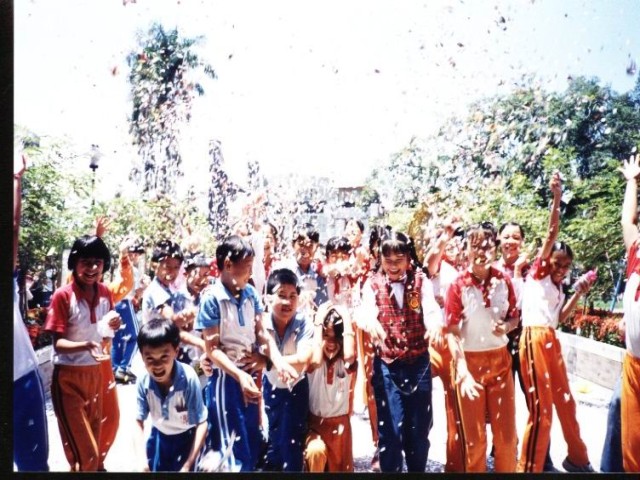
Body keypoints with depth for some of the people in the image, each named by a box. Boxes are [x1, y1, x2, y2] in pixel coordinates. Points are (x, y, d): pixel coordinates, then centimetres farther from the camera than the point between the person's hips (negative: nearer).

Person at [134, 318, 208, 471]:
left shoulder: (188, 378, -33)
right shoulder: (143, 381, -23)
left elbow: (202, 423, -25)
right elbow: (139, 421, -9)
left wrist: (188, 465, -24)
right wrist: (142, 460, -17)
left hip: (186, 438, -3)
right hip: (159, 437, 3)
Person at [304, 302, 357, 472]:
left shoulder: (346, 364, -7)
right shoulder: (313, 362, -11)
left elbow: (350, 355, -33)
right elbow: (316, 360, -37)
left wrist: (346, 319, -24)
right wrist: (318, 321, -29)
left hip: (340, 425, 2)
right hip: (314, 422, -2)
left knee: (339, 466, 11)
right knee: (316, 451, -30)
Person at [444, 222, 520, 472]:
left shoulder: (504, 281, -2)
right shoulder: (458, 285, -13)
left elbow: (514, 317, 10)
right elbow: (451, 332, -13)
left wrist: (505, 327, -13)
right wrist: (463, 372, -23)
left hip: (500, 360, 3)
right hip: (470, 361, -3)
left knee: (507, 432, 13)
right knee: (474, 437, 10)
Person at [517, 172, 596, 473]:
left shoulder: (558, 287, 22)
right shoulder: (538, 273, 1)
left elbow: (559, 318, 18)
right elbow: (551, 234, -7)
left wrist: (578, 294, 15)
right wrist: (556, 199, -16)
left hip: (552, 340, 8)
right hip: (534, 339, -8)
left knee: (565, 401, 19)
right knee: (541, 408, -7)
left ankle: (577, 458, 37)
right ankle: (529, 469, 5)